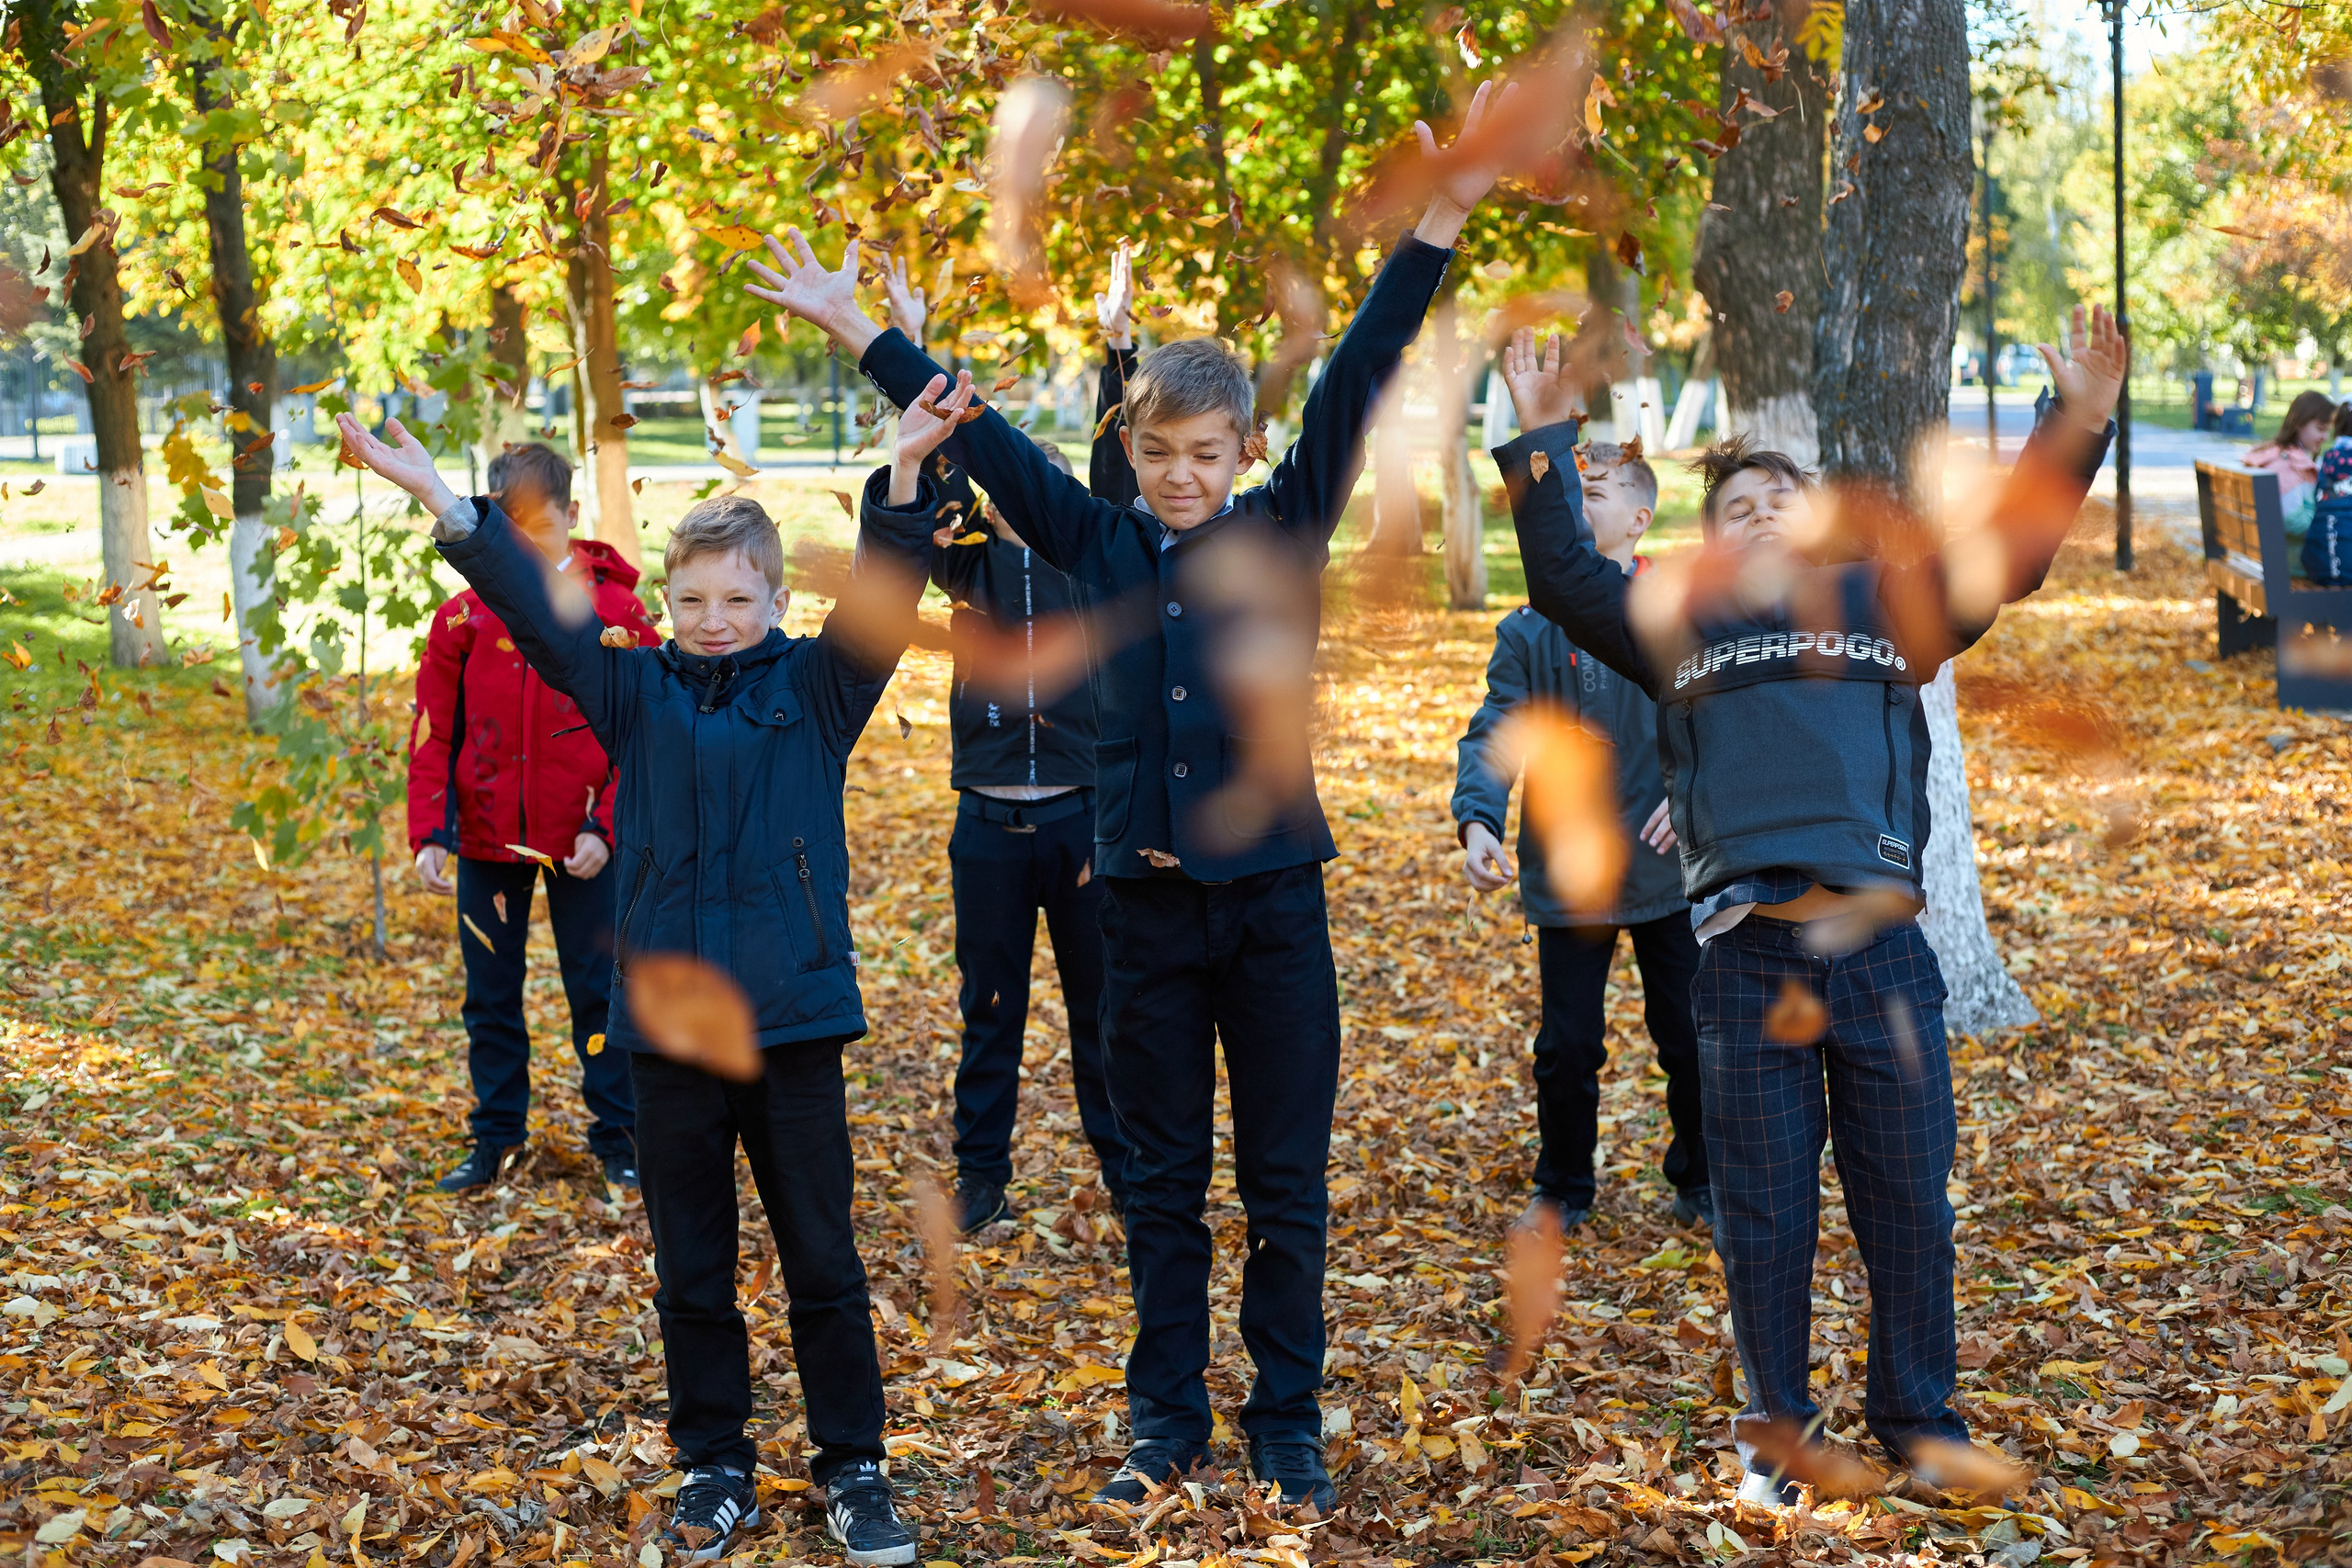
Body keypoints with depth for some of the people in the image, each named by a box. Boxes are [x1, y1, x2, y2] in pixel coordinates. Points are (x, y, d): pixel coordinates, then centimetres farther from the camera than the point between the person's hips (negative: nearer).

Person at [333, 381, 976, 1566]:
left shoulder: (817, 689, 2)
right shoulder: (634, 691, 5)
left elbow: (880, 595, -12)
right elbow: (530, 605, -3)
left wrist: (905, 474, -27)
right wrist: (438, 500, -14)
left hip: (796, 1022, -1)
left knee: (824, 1266, 7)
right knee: (690, 1273, 11)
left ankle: (852, 1469, 20)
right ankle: (714, 1470, 25)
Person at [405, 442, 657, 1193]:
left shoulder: (617, 612, -5)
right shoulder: (464, 617, 0)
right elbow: (433, 734, 1)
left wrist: (606, 828, -12)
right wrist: (429, 834, -8)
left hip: (582, 845, -2)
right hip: (486, 842, 2)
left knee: (598, 991, 5)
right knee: (491, 997, 11)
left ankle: (616, 1134, 18)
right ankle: (497, 1137, 25)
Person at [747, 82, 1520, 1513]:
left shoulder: (1283, 535, 0)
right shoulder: (1099, 544, 5)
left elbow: (1354, 389, -8)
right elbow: (976, 435, 9)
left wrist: (1438, 227, -16)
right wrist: (859, 331, 11)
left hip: (1275, 897, -2)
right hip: (1147, 902, 2)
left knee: (1287, 1187, 6)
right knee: (1163, 1185, 11)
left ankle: (1290, 1423, 17)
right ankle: (1167, 1419, 21)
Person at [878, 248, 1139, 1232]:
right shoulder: (967, 561, 4)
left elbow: (1116, 470, -6)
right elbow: (932, 462, -4)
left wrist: (1118, 345, -14)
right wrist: (910, 349, -13)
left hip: (1080, 811, -1)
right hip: (988, 819, 1)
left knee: (1101, 999, 8)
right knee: (990, 1006, 9)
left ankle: (1124, 1160, 18)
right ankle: (982, 1170, 18)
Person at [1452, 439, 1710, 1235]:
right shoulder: (1528, 631, 1)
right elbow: (1493, 736, -4)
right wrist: (1476, 821, -22)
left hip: (1669, 871, -1)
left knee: (1689, 1041, 8)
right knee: (1567, 1048, 6)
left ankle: (1699, 1181, 30)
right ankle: (1562, 1188, 27)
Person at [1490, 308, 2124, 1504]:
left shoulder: (1888, 605, 16)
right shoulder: (1683, 626, 15)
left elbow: (2008, 551, 11)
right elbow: (1563, 576, 10)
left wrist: (2076, 424, 2)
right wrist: (1542, 444, 3)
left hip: (1884, 952, 1)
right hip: (1749, 953, -1)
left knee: (1909, 1201, 8)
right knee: (1764, 1213, 6)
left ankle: (1918, 1418, 23)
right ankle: (1774, 1423, 20)